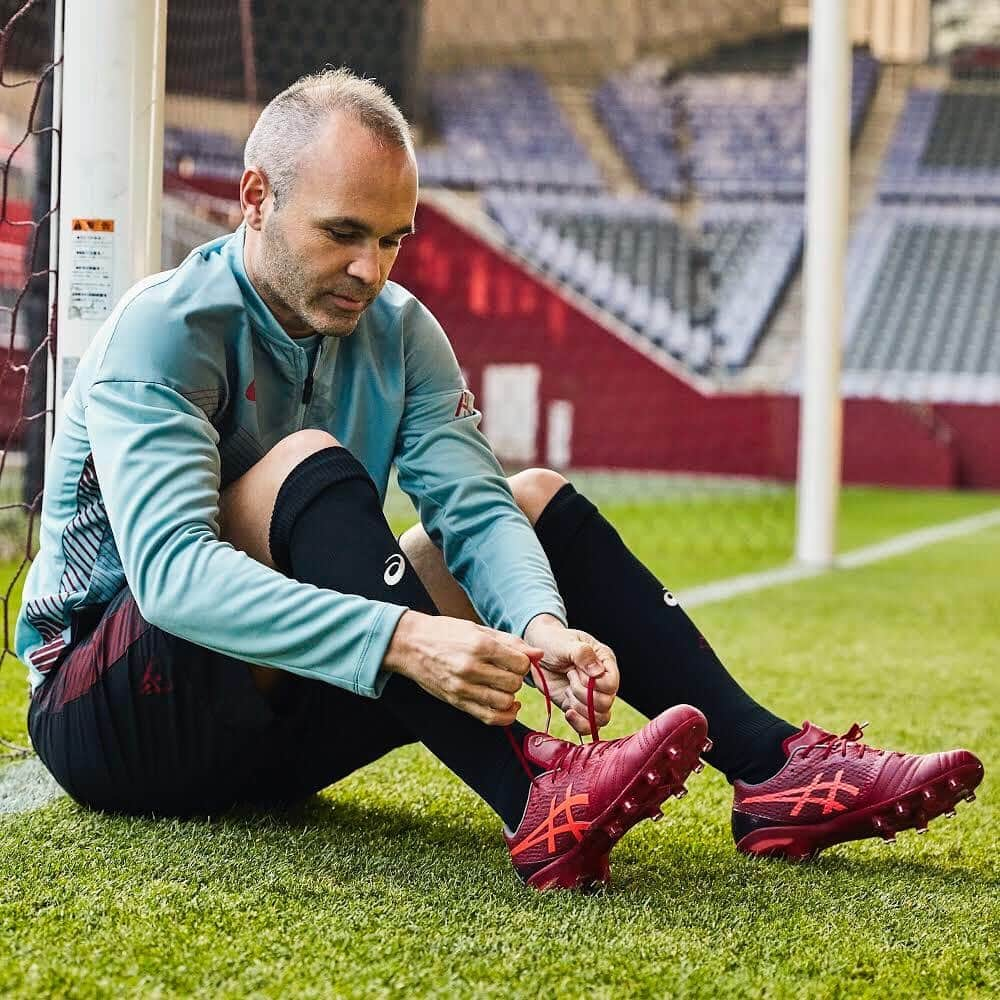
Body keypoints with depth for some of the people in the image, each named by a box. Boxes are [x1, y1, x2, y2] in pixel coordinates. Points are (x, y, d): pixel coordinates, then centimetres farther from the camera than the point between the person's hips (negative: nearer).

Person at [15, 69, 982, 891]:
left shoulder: (397, 331, 2)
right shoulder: (162, 331, -19)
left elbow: (476, 510, -10)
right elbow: (172, 572, -33)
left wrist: (542, 624, -33)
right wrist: (401, 640, -45)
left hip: (273, 718, 7)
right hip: (108, 718, -7)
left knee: (535, 498, -1)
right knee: (308, 468, -30)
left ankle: (775, 771, -14)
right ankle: (531, 794, -44)